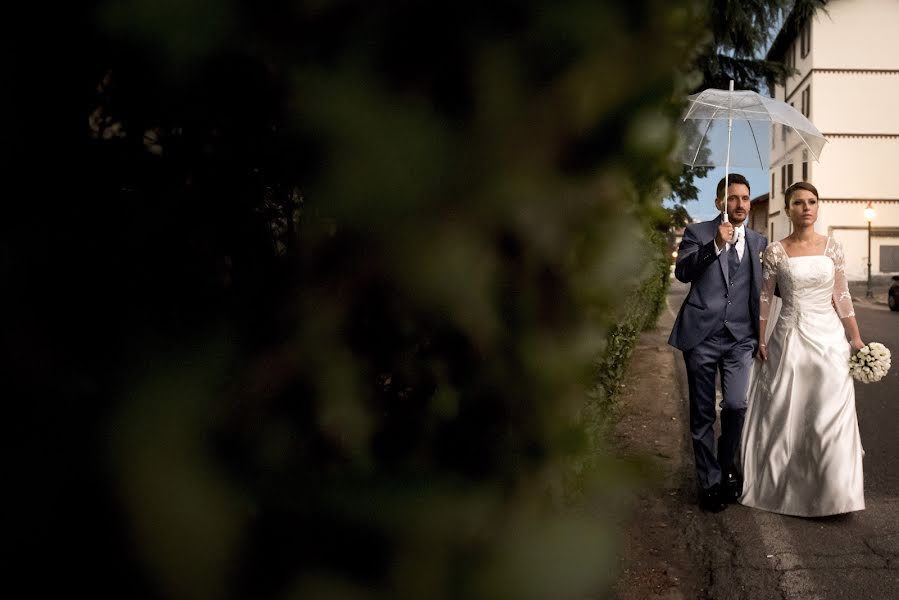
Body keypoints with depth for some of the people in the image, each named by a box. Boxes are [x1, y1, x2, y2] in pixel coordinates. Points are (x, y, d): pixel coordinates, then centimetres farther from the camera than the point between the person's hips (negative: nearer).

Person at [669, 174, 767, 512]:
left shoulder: (759, 243, 14)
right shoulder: (697, 233, 4)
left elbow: (770, 286, 19)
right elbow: (682, 272, -12)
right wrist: (715, 246, -22)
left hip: (740, 338, 2)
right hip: (702, 336, -2)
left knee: (737, 405, -11)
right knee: (702, 415, 6)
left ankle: (726, 465, 18)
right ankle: (709, 481, 22)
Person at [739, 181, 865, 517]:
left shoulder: (832, 247, 4)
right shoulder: (775, 252, -1)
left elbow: (842, 297, 6)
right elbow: (765, 298, 2)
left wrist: (856, 338, 5)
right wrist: (760, 340, -1)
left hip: (829, 339, 1)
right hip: (790, 340, -1)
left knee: (830, 417, 1)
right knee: (785, 415, 5)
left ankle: (830, 491, 15)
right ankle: (783, 486, 22)